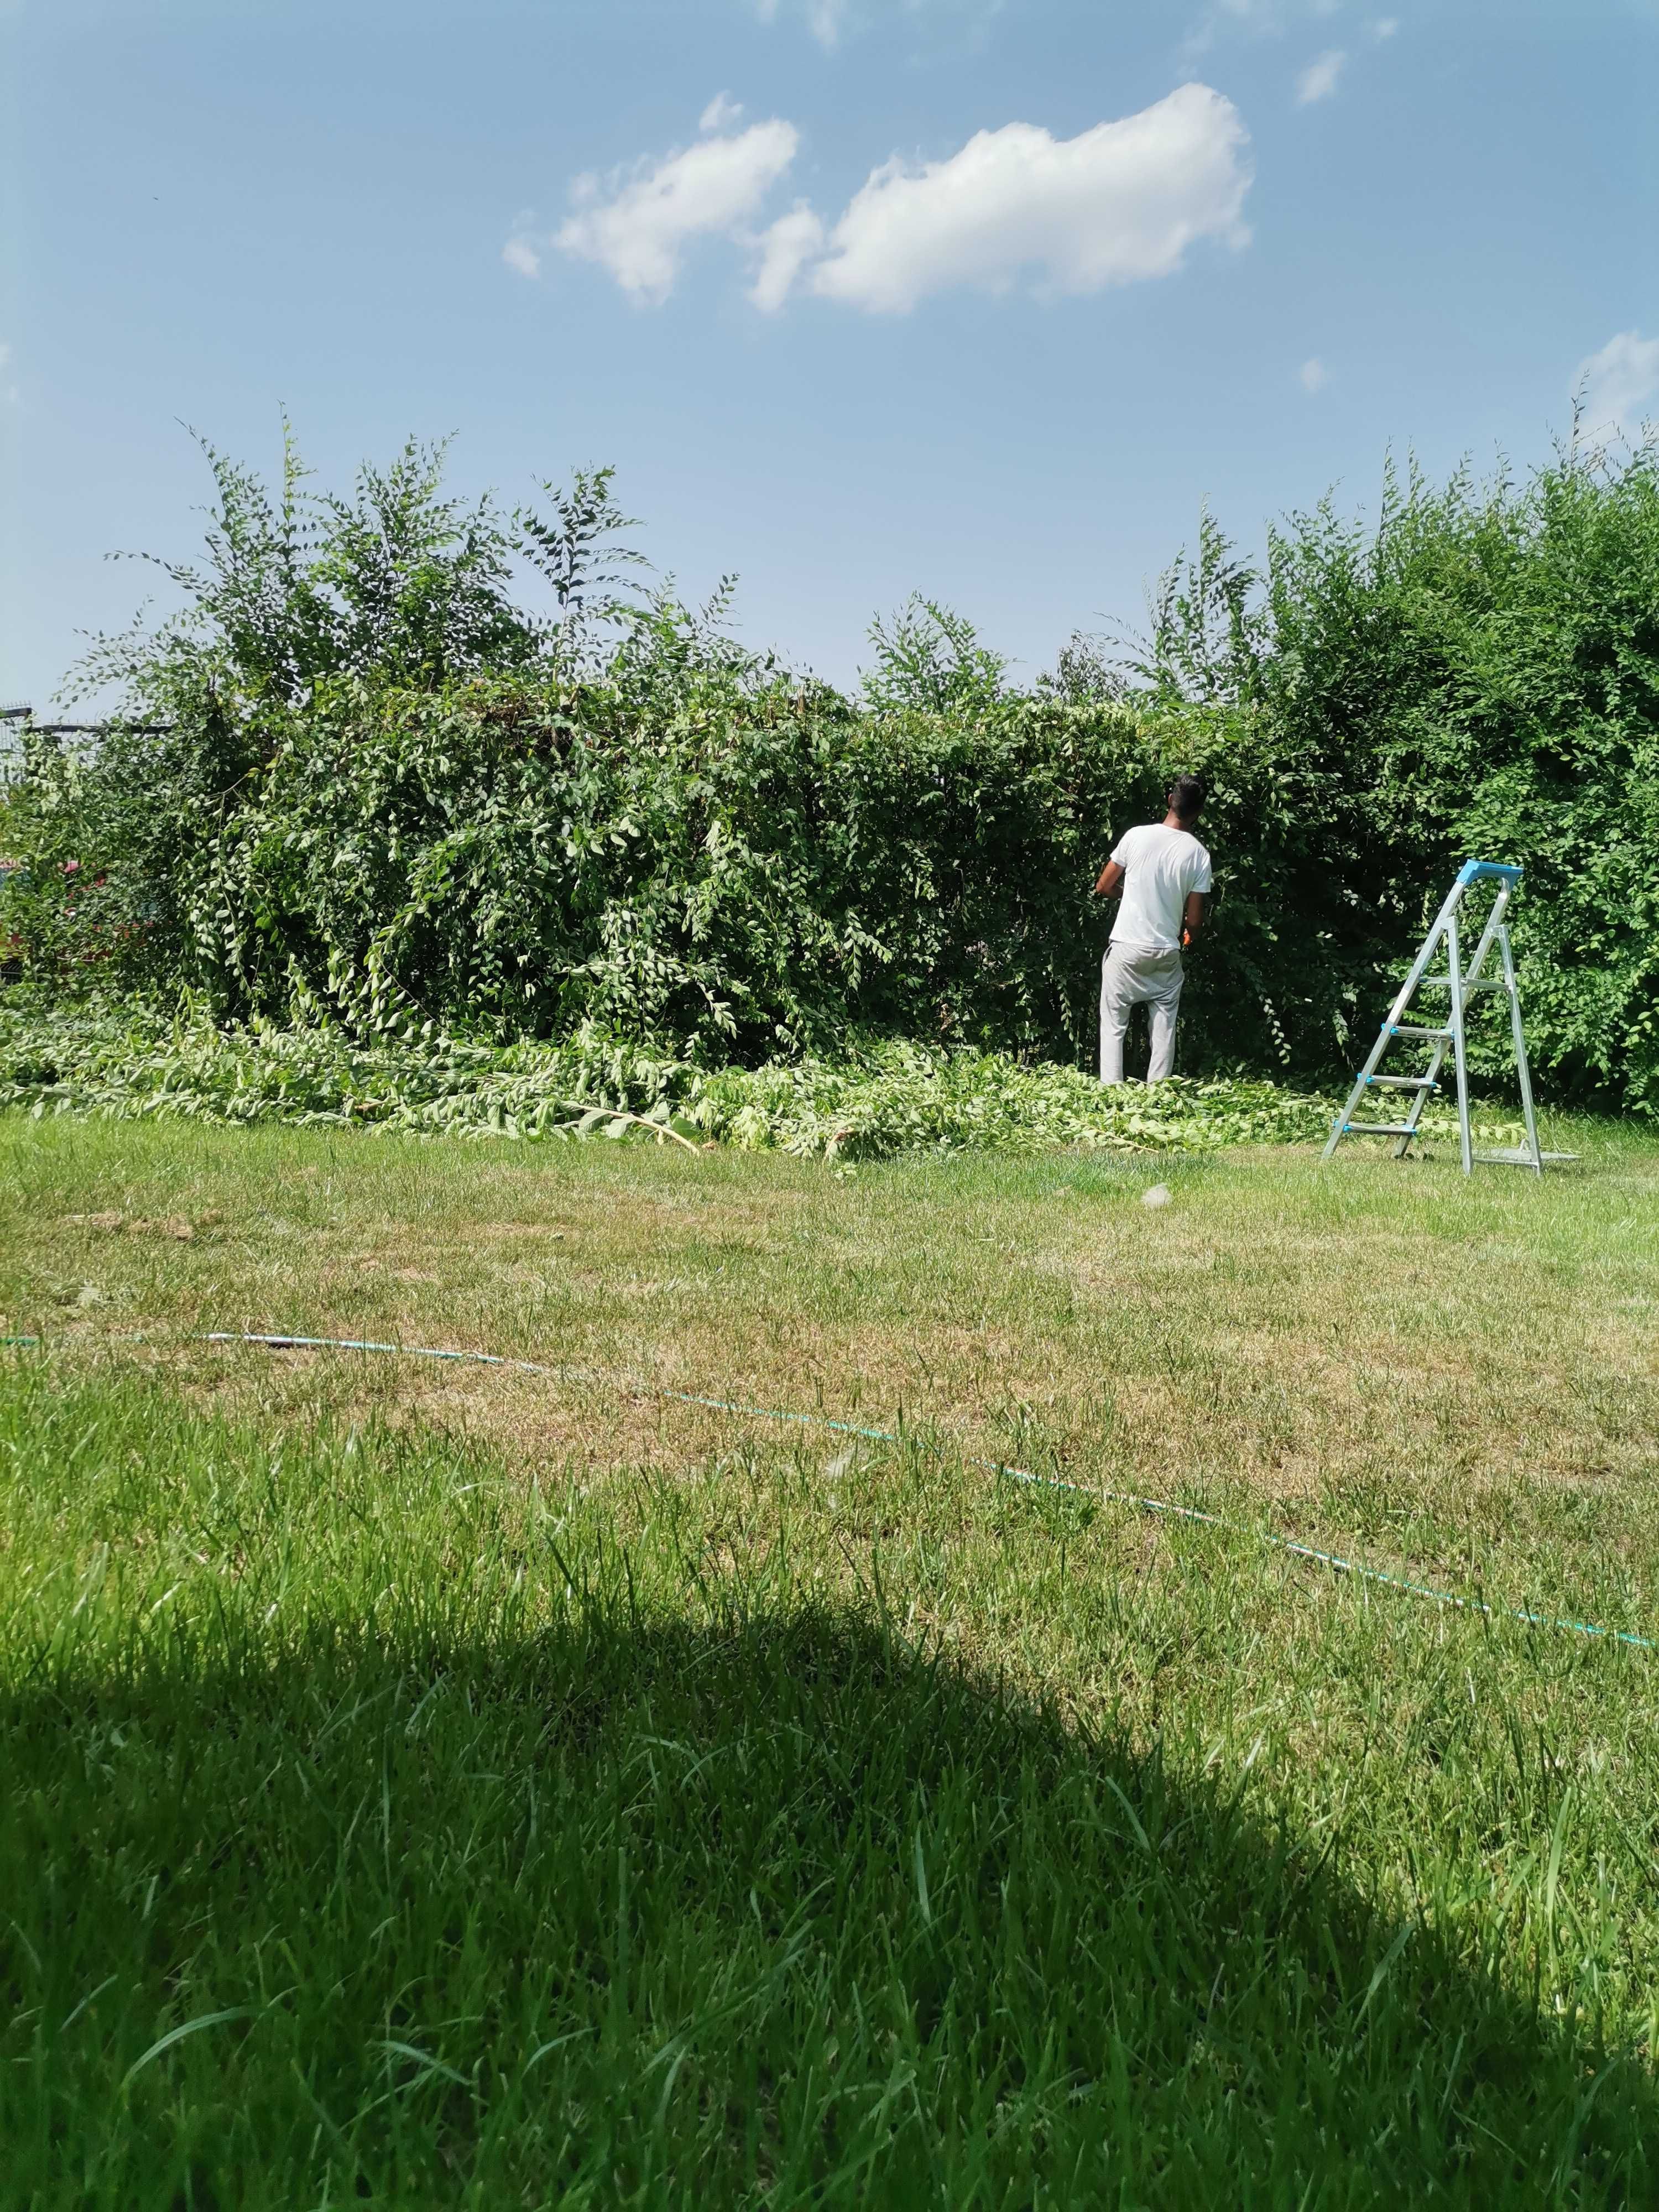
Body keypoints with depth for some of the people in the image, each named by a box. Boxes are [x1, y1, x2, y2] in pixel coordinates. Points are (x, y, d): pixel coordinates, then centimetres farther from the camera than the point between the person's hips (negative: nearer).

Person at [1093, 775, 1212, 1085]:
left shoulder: (1137, 836, -7)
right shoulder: (1199, 855, -5)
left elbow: (1103, 888, 2)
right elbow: (1194, 921, -2)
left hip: (1128, 948, -1)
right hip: (1167, 953, 1)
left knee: (1114, 1024, 6)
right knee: (1164, 1028, 12)